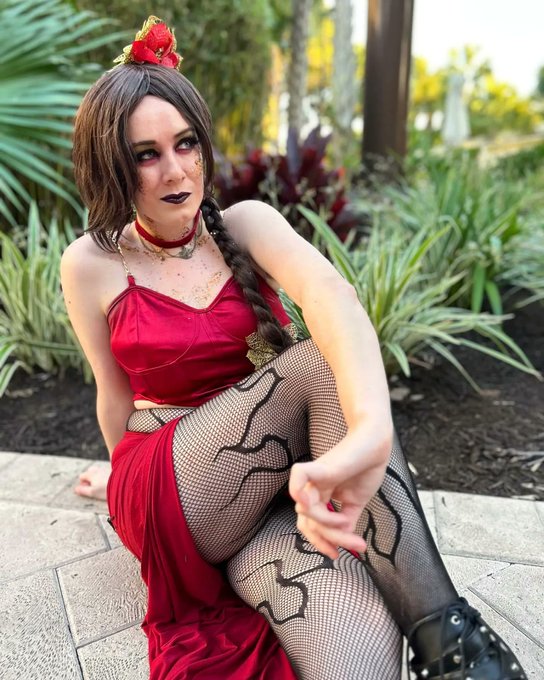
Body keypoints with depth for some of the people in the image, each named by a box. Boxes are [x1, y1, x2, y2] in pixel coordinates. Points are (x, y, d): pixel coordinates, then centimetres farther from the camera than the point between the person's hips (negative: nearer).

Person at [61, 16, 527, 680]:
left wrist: (371, 432, -46)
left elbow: (329, 290, -25)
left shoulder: (244, 225, -2)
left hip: (272, 481, 1)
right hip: (167, 494, 0)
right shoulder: (91, 263, -3)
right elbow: (115, 393, 10)